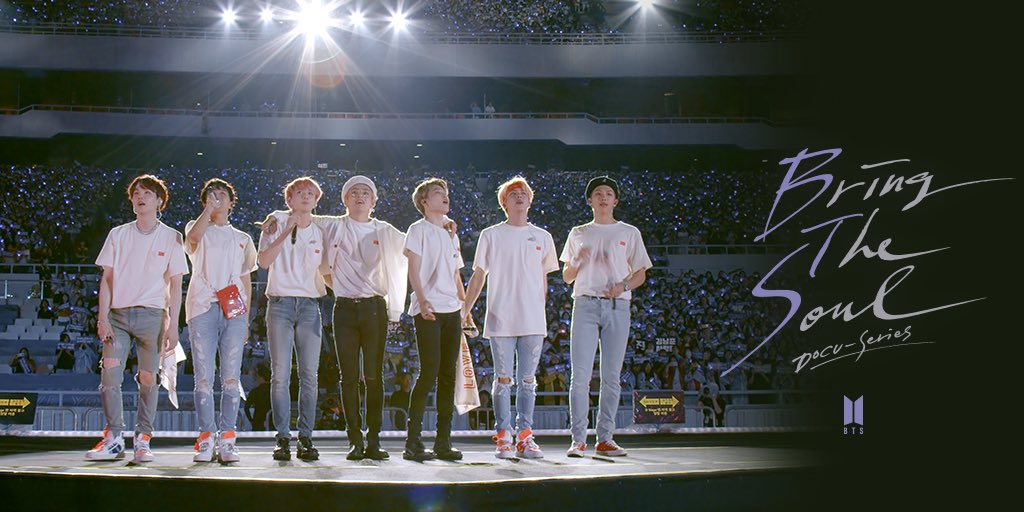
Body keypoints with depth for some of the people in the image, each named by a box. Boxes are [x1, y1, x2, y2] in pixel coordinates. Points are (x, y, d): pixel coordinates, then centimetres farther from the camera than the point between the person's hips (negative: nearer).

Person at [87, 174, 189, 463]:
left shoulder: (171, 238, 6)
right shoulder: (118, 235, 11)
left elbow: (175, 284, 5)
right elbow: (107, 278, 9)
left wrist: (173, 325, -3)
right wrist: (102, 317, -2)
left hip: (152, 314, -1)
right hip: (118, 314, 2)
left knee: (148, 379, 0)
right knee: (109, 373, -10)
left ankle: (142, 439, 8)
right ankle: (114, 439, -4)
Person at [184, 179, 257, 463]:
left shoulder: (243, 238, 23)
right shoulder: (197, 228, 16)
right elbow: (194, 236, -12)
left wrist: (246, 318, 12)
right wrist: (209, 207, -8)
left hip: (234, 311, 2)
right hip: (202, 309, -2)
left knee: (231, 378, -5)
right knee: (203, 378, -6)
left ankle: (227, 439, -4)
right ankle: (206, 438, -2)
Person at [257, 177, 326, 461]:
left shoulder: (320, 233, 16)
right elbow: (264, 261, -8)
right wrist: (286, 231, -12)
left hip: (309, 305, 2)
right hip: (280, 302, -2)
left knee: (309, 376, -2)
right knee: (280, 375, -7)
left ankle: (306, 439, 1)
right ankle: (283, 438, -4)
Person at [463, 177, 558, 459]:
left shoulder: (542, 237, 12)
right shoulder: (491, 235, 6)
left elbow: (543, 279, 17)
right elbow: (478, 276, 6)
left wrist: (540, 310, 12)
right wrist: (466, 309, -1)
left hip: (533, 320, 2)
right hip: (501, 319, -2)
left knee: (527, 380, 4)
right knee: (503, 379, -1)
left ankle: (524, 437, 8)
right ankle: (503, 438, 3)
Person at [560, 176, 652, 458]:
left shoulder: (629, 233, 13)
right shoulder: (578, 233, 16)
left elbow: (641, 274, 11)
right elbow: (567, 277, 17)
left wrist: (623, 285, -10)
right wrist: (578, 261, -4)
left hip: (618, 307, 0)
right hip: (585, 305, 0)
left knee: (611, 376, 1)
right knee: (580, 374, -8)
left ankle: (605, 439, 7)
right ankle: (578, 439, -6)